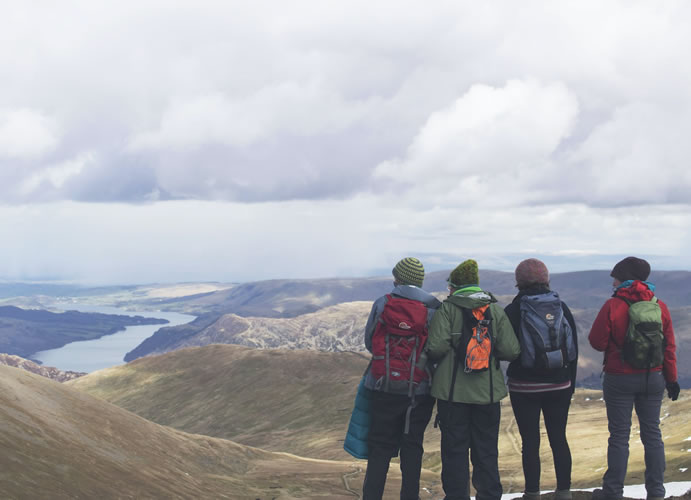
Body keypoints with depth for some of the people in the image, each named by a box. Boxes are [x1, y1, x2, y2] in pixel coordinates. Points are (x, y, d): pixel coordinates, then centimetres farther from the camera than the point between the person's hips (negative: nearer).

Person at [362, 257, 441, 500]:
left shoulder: (382, 304, -2)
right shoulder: (435, 309, -1)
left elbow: (369, 341, 5)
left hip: (384, 388, 0)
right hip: (420, 389, 0)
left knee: (380, 447, 6)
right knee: (412, 446, 8)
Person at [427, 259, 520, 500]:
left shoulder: (448, 308, -6)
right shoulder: (496, 310, 3)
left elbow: (436, 347, -17)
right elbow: (511, 351, -4)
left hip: (452, 390, -3)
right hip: (488, 392, 3)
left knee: (455, 448, 6)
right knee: (487, 449, 12)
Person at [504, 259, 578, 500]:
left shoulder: (513, 311, -8)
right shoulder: (562, 308, 2)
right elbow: (574, 350, 6)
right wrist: (570, 382, 14)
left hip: (524, 387, -3)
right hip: (559, 385, 3)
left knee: (530, 441, 1)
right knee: (559, 438, 9)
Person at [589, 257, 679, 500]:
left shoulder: (613, 306, -13)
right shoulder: (660, 307, 0)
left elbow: (597, 342, -10)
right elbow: (669, 346, 3)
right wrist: (671, 379, 10)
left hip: (620, 379, -4)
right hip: (653, 378, 4)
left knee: (619, 436, 3)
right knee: (652, 434, 11)